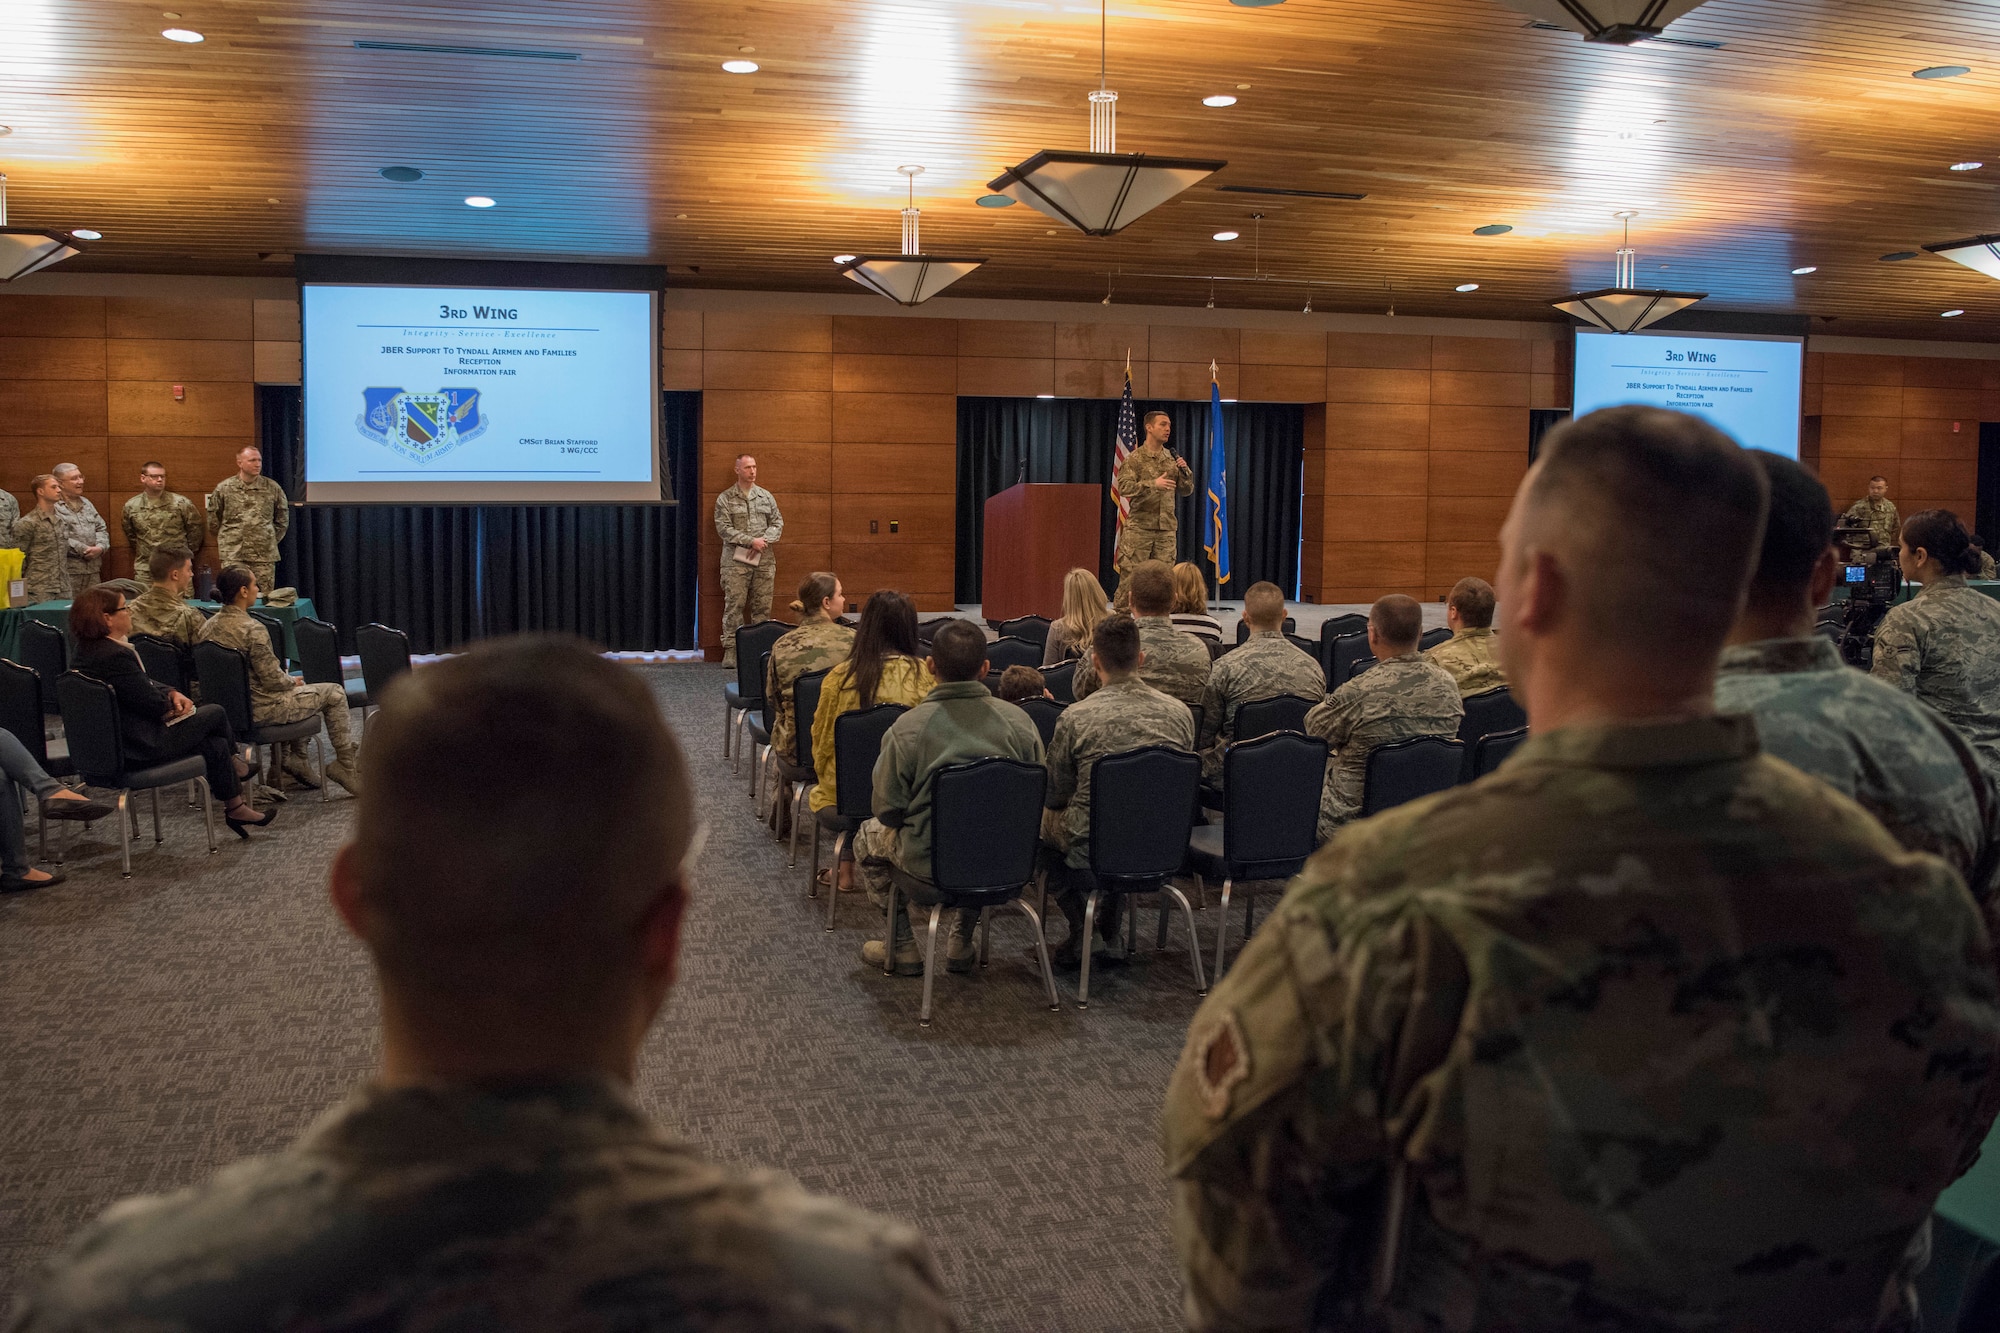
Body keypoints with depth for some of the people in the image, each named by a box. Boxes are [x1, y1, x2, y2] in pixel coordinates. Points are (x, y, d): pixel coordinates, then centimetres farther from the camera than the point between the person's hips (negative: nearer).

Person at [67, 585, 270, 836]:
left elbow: (144, 683, 12)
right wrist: (173, 706, -2)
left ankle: (236, 808, 22)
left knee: (216, 744, 13)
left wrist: (171, 693, -2)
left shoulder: (87, 651, 6)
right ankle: (233, 764, 30)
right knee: (215, 713, 5)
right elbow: (154, 705, -23)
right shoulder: (115, 656, -28)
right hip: (143, 746, -10)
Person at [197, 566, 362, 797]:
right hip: (260, 710, -9)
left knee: (301, 693, 32)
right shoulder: (253, 629, -23)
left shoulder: (209, 627, 2)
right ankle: (347, 766, 12)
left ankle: (295, 758, 28)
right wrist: (292, 681, 1)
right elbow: (272, 679, -21)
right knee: (334, 693, 7)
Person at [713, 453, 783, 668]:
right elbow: (724, 528, -7)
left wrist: (764, 540, -9)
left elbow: (778, 523, 10)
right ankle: (731, 649, -3)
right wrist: (751, 541, -14)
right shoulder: (725, 499, 1)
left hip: (764, 561, 3)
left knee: (763, 606, 3)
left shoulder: (766, 496, 12)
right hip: (736, 561, -3)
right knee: (734, 606, -6)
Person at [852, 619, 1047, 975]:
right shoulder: (1019, 721, -8)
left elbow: (888, 810, -9)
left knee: (869, 835, 29)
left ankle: (902, 946, 34)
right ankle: (962, 941, 40)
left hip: (932, 863, -3)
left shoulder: (906, 728, -16)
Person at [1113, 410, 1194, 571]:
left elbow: (1187, 490, 15)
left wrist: (1185, 471, -4)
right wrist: (1153, 484, -24)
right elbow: (1123, 487, -13)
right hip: (1139, 527, -4)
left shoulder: (1172, 459, 12)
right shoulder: (1135, 458, -1)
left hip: (1167, 529, 4)